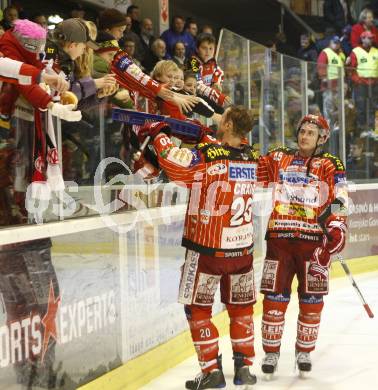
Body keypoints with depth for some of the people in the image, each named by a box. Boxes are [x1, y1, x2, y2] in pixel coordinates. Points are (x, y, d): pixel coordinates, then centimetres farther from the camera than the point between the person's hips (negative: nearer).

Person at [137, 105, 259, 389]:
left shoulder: (209, 156, -19)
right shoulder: (251, 158, 1)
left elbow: (174, 163, -28)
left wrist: (158, 134, -14)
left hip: (207, 249, -5)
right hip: (242, 249, 5)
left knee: (198, 308, 9)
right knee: (241, 307, 19)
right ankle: (244, 367, 23)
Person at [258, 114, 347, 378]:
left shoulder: (331, 165, 5)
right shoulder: (278, 159, 11)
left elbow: (339, 200, -2)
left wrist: (337, 228, -13)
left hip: (314, 239, -1)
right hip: (280, 237, 1)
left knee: (312, 299, 6)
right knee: (274, 297, 1)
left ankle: (304, 351, 21)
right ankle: (271, 351, 14)